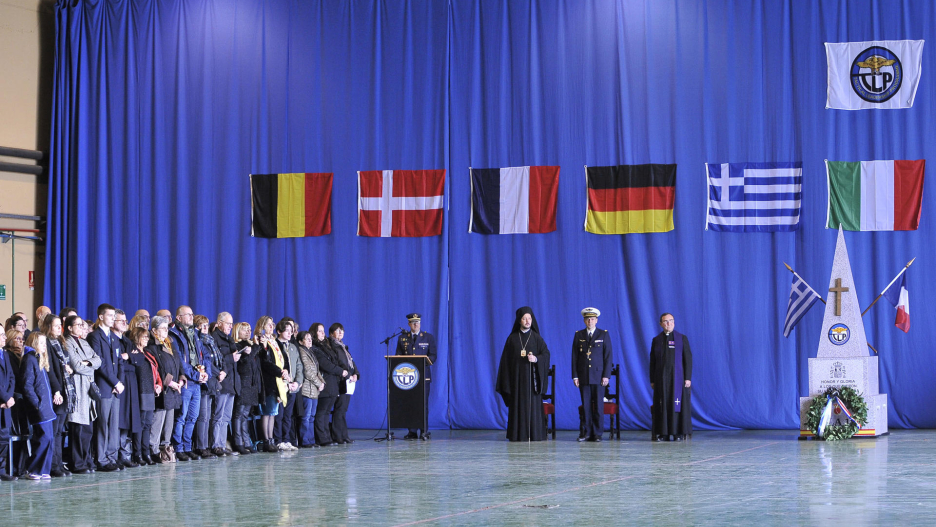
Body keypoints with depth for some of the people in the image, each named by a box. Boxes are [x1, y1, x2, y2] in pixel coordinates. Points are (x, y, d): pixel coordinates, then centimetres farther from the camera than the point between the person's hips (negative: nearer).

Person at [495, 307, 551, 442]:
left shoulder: (537, 338, 6)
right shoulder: (512, 339, 8)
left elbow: (546, 354, 0)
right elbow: (506, 359, 7)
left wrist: (536, 359, -21)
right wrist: (506, 381, 0)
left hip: (531, 376, -1)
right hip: (516, 377, 1)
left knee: (533, 405, -5)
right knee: (517, 405, -2)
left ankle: (534, 434, -3)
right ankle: (517, 434, 1)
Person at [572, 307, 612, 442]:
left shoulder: (604, 334, 5)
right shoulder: (578, 335, 9)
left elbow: (608, 356, 1)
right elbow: (574, 357, 8)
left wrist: (606, 375, -6)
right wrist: (575, 376, 1)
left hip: (598, 376, -1)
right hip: (583, 376, 2)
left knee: (598, 406, -2)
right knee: (586, 406, 1)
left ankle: (597, 433, 3)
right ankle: (587, 433, 6)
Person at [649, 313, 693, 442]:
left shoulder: (682, 339, 5)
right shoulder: (656, 340, 11)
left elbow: (688, 359, 2)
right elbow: (652, 361, 10)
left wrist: (688, 378, -7)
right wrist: (652, 380, 5)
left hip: (678, 378, -2)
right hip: (661, 378, 2)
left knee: (678, 405, -4)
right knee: (662, 406, -1)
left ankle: (679, 433, 1)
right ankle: (663, 433, 1)